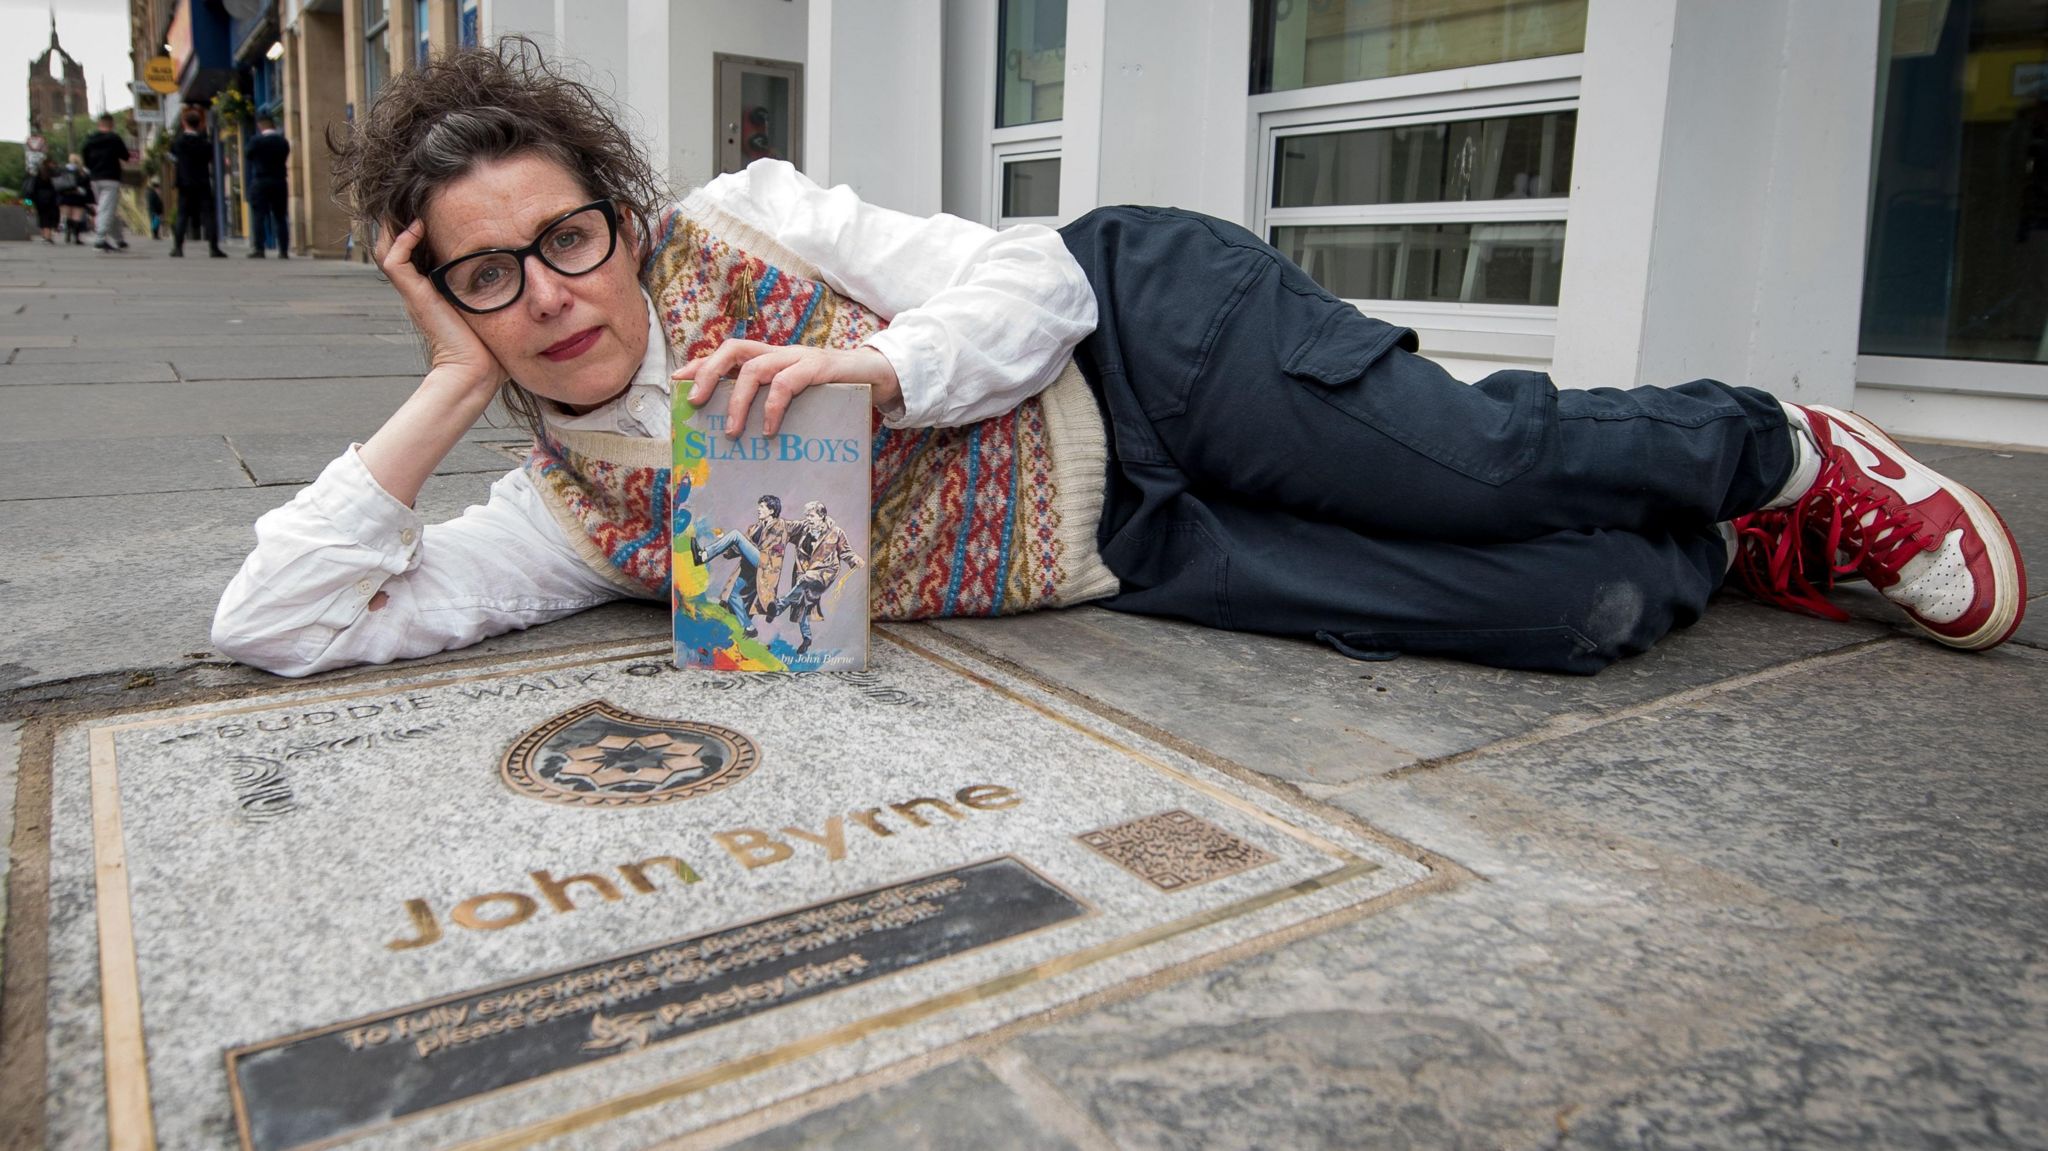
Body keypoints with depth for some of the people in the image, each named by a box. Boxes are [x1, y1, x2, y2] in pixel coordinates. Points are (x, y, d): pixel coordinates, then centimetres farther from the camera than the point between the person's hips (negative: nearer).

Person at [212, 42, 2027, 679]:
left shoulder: (740, 225, -6)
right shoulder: (567, 519, 2)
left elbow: (1031, 282, -8)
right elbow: (276, 622, -2)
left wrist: (873, 366, -26)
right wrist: (452, 386, -9)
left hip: (1147, 333, -1)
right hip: (1127, 553, 2)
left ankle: (1782, 461, 18)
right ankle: (1731, 553, 21)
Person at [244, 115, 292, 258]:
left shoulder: (256, 140, -6)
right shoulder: (283, 141, 4)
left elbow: (247, 155, 5)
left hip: (260, 182, -3)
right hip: (280, 182, 3)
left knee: (258, 216, 0)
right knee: (280, 217, 5)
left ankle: (258, 249, -5)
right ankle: (284, 250, 1)